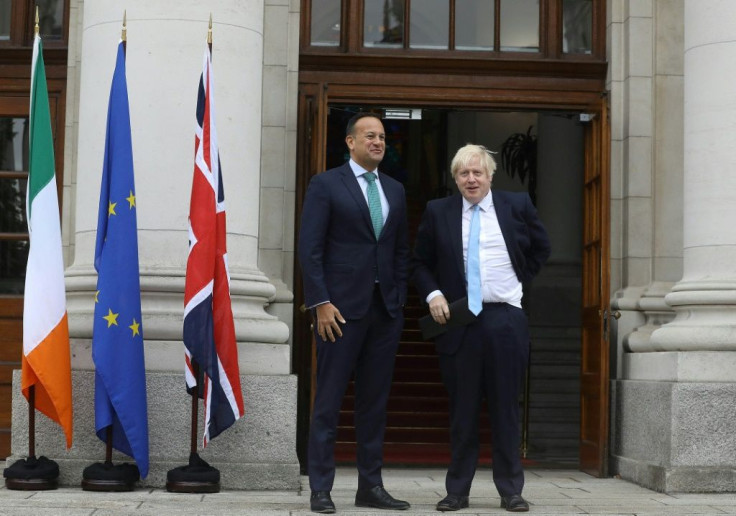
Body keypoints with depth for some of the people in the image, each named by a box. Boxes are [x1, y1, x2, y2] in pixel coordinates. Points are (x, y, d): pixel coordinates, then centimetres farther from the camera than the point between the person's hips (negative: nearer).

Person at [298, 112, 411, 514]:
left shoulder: (395, 190, 15)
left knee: (375, 401, 8)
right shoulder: (325, 185, -1)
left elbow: (401, 250, 17)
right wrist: (321, 303, -13)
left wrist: (400, 298, 7)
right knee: (328, 402, 0)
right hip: (342, 308, -5)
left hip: (385, 310, 5)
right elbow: (309, 248, -7)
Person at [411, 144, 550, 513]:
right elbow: (420, 263, 10)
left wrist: (520, 280, 10)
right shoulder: (438, 212, 4)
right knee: (462, 410, 5)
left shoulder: (517, 205, 5)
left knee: (506, 408, 5)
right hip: (458, 320, 0)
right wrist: (432, 294, -6)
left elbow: (541, 249, 18)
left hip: (506, 319, 0)